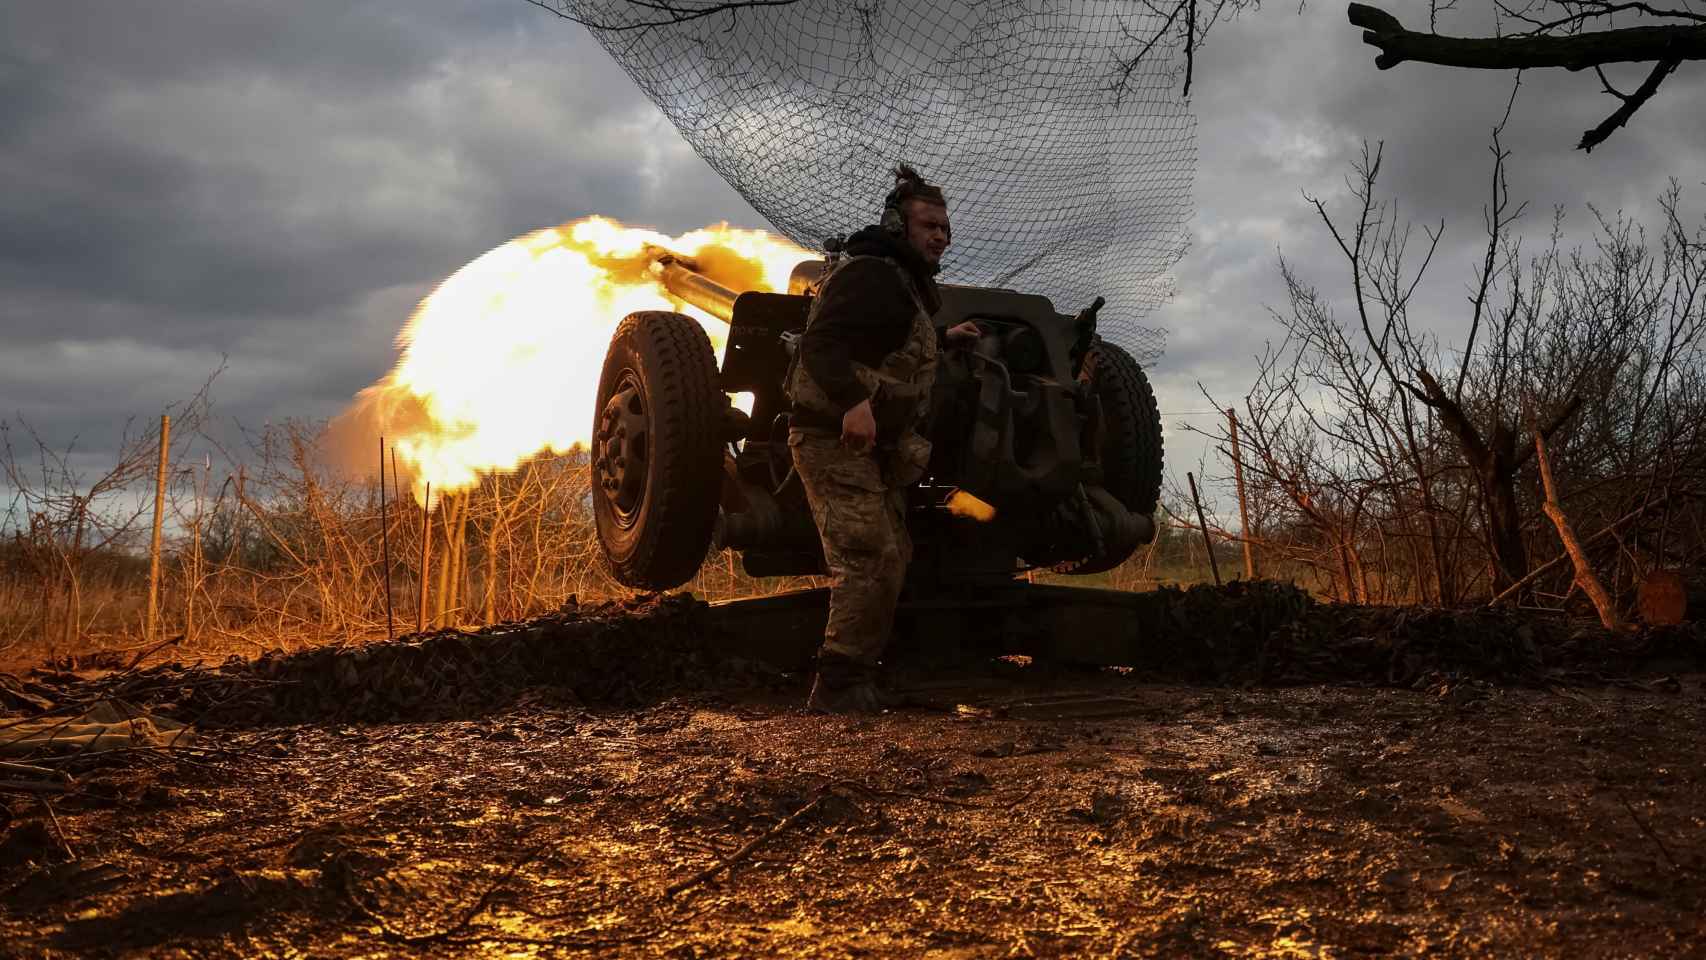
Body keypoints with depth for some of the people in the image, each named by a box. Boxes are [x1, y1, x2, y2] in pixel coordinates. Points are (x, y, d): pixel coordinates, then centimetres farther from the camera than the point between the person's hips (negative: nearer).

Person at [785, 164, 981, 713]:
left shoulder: (905, 282, 19)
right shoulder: (869, 273, -13)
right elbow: (820, 344, -27)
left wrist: (945, 340, 39)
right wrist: (854, 400, -41)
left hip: (875, 447, 11)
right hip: (835, 438, -11)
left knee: (892, 559, 15)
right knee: (873, 560, -18)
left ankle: (855, 681, 21)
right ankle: (838, 689, -13)